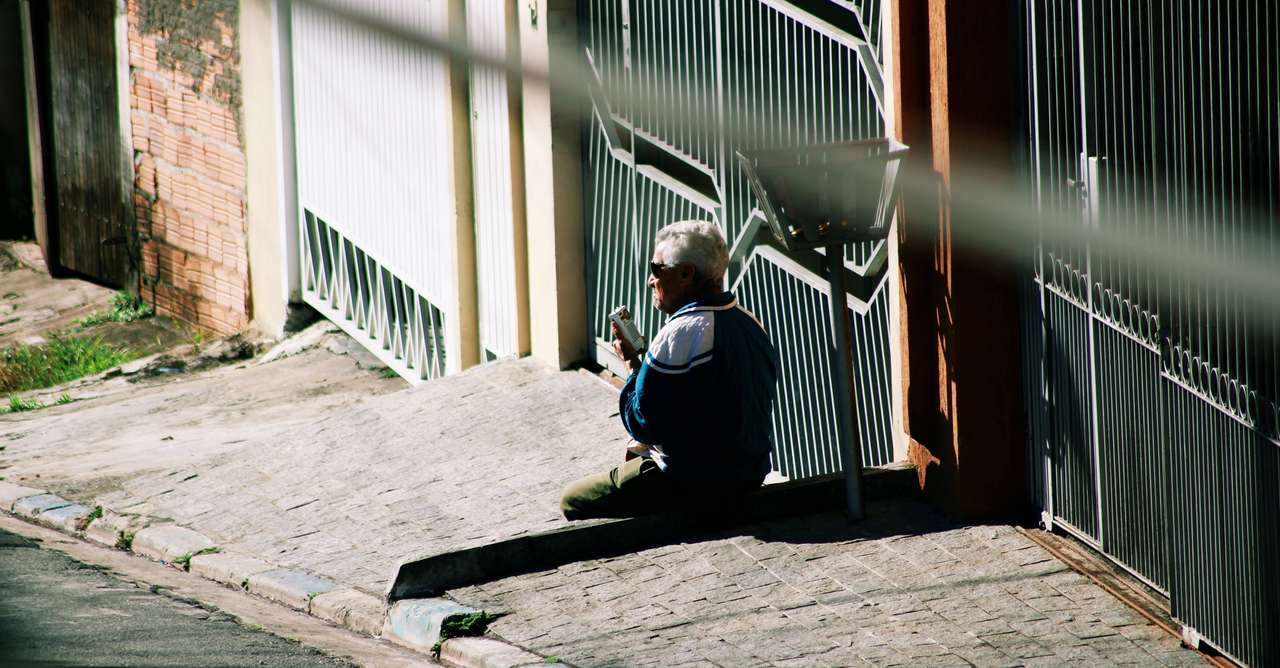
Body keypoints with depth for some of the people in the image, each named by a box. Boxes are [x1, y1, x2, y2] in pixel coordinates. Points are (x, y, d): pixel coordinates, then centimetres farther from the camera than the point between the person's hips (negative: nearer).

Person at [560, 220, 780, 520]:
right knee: (633, 452, 34)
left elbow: (642, 423, -20)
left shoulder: (681, 334, -23)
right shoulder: (750, 324, 6)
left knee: (573, 500, 5)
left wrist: (632, 362, -6)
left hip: (693, 484, -9)